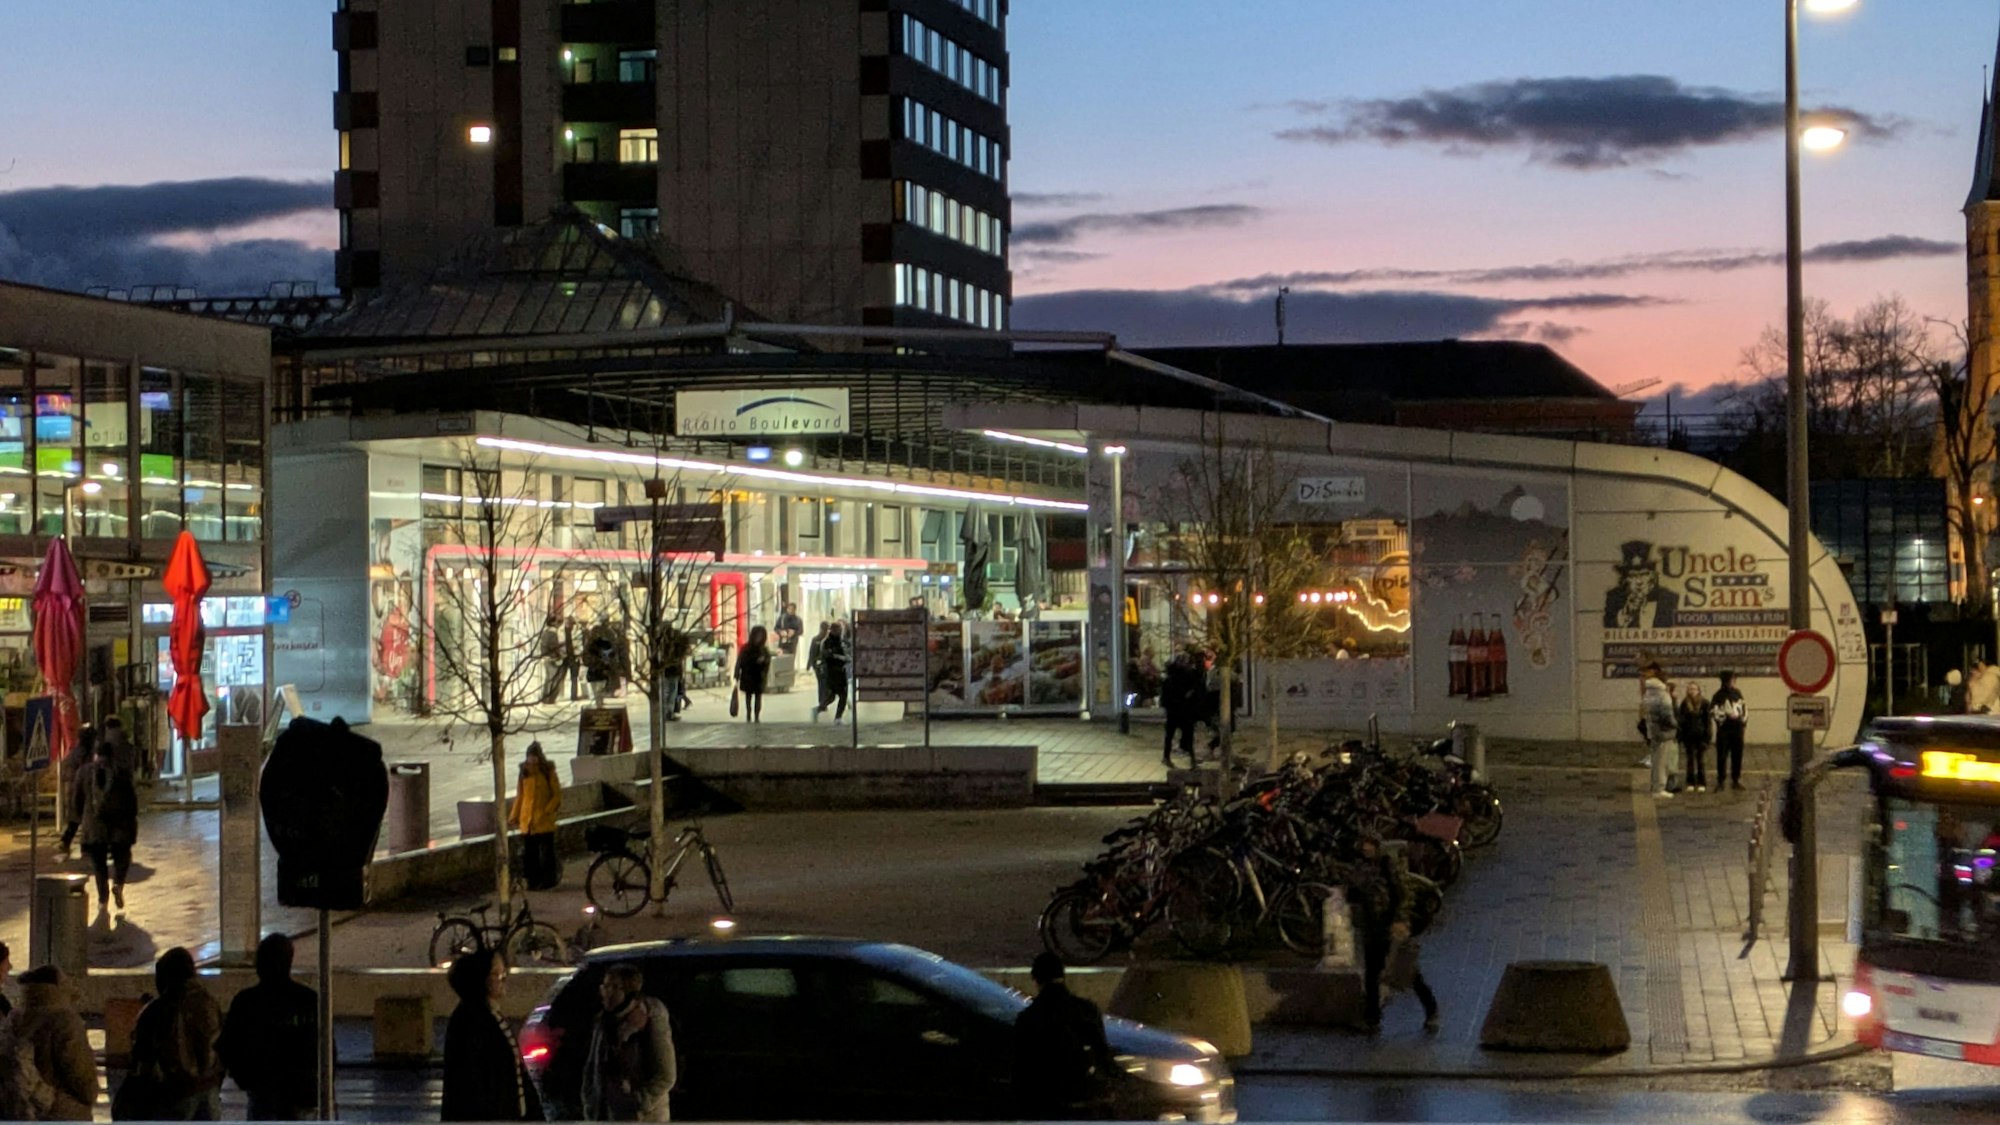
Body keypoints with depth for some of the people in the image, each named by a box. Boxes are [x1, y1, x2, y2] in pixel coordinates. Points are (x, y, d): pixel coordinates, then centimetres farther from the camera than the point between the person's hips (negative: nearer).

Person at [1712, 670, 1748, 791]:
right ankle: (1720, 781, 2)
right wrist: (1723, 720, -18)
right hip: (1724, 730, -5)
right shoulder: (1719, 695, -5)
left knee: (1737, 756, 8)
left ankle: (1736, 780, 16)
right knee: (1722, 756, -3)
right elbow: (1715, 711, -11)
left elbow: (1744, 708, 16)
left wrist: (1744, 719, 2)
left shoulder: (1738, 694, 10)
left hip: (1737, 729, 5)